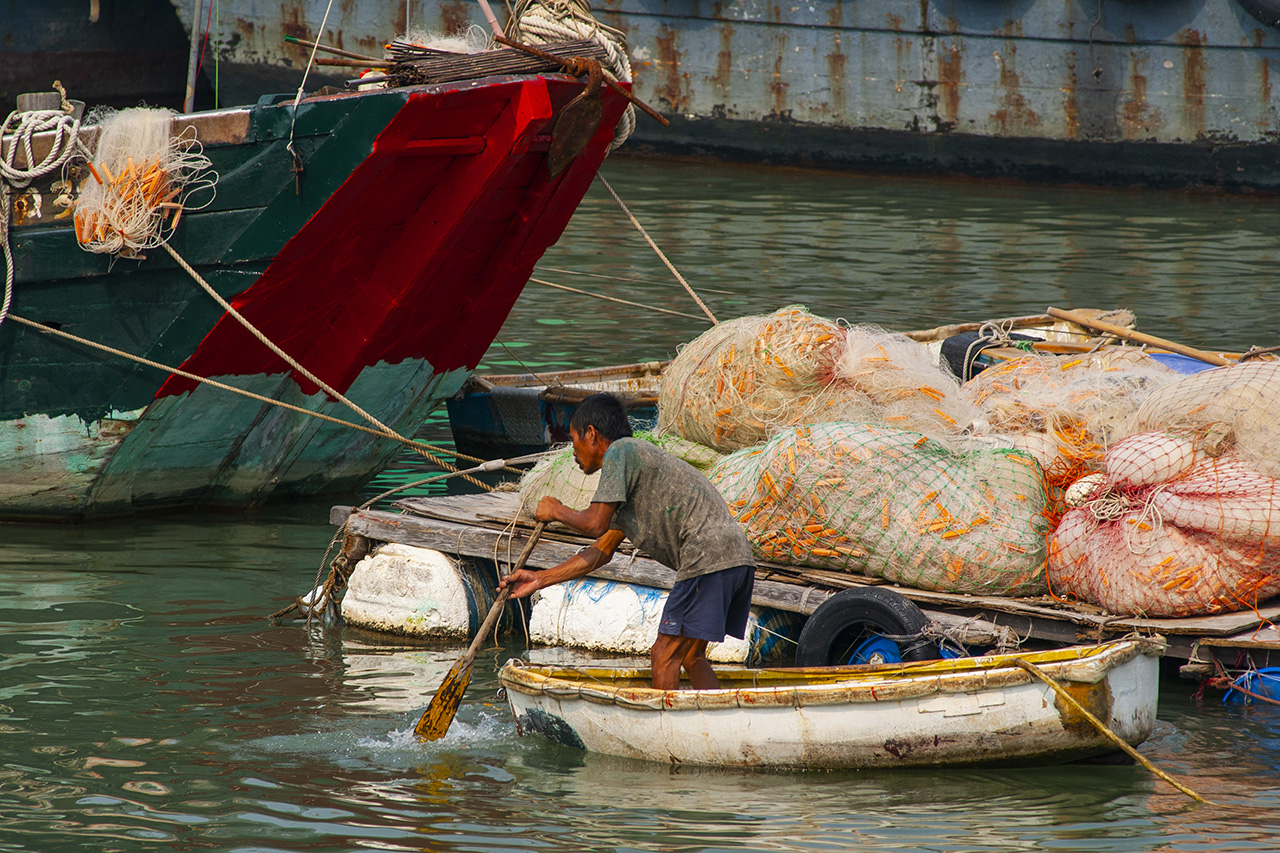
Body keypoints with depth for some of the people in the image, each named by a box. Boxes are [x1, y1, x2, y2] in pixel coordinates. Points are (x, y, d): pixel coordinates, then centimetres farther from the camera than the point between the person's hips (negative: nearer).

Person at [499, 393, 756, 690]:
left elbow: (595, 524, -10)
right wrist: (540, 579, 33)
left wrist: (556, 511, 11)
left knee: (664, 656, -6)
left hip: (707, 558, -10)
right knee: (690, 655, 16)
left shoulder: (620, 452, -1)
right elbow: (601, 552, 32)